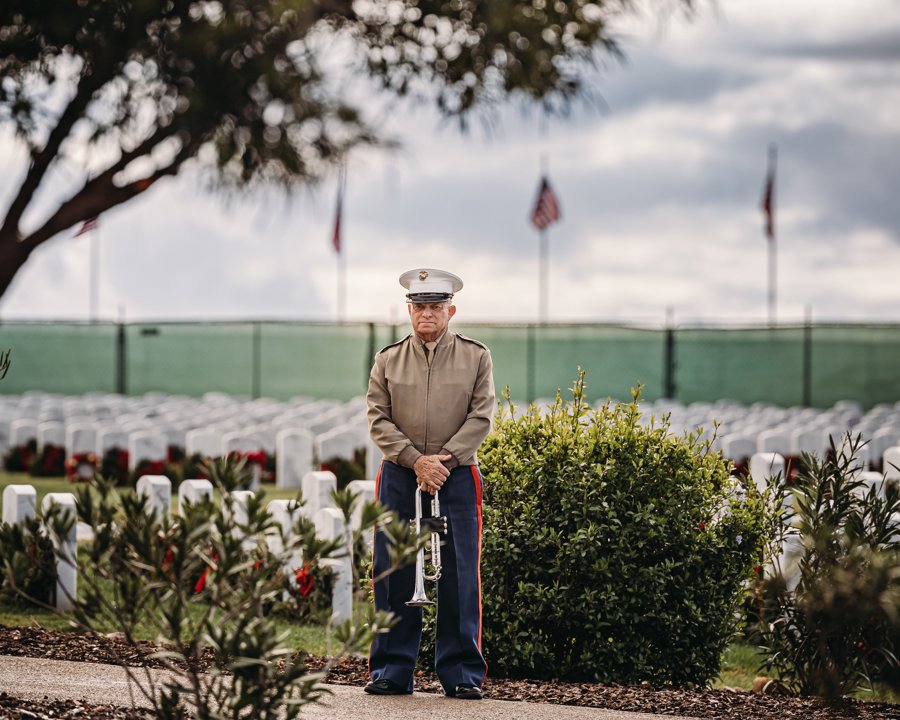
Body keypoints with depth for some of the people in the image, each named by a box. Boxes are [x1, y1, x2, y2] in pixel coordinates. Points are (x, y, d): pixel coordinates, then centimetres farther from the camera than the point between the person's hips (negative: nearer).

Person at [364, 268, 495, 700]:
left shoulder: (476, 357, 7)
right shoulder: (388, 361, 9)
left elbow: (481, 416, -1)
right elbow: (378, 420, 2)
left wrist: (444, 459, -12)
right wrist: (416, 460, -11)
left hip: (457, 476, -1)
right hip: (399, 478, 1)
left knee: (459, 577, -1)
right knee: (393, 575, 1)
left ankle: (462, 674, 5)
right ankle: (392, 672, 7)